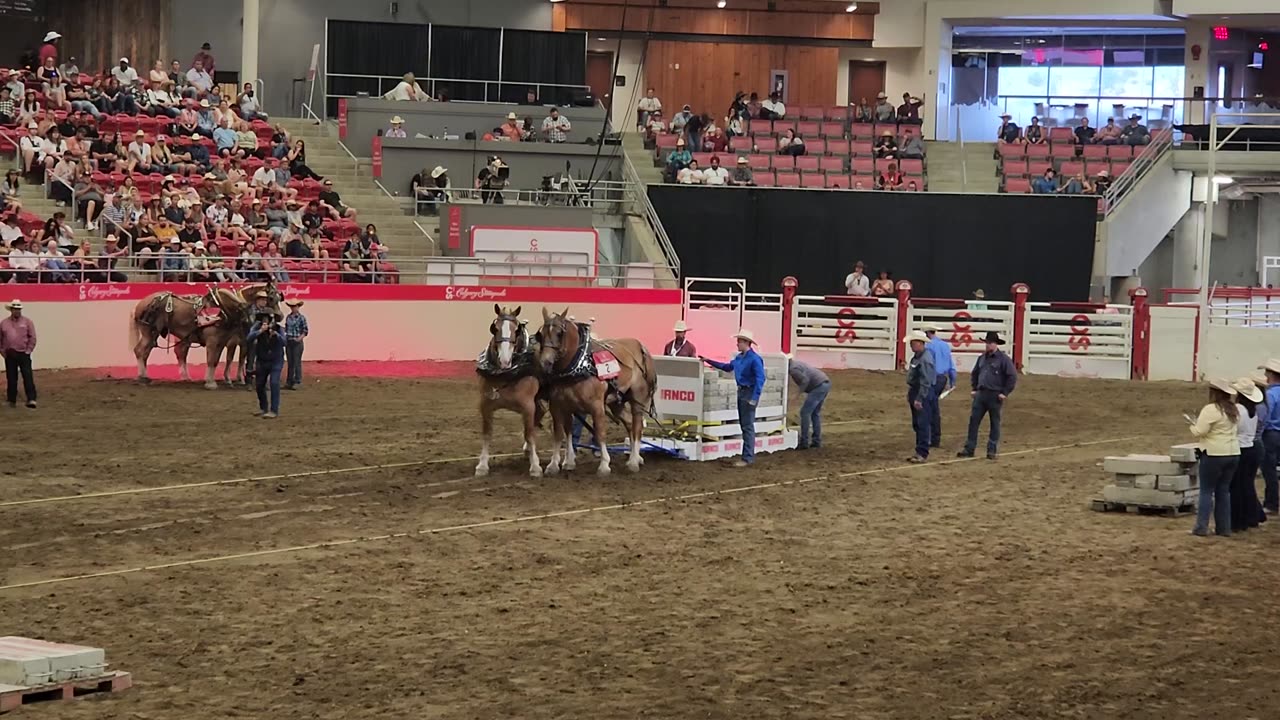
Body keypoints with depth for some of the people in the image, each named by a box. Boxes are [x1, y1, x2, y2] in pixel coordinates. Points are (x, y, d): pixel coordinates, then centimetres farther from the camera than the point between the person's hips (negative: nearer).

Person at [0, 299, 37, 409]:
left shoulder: (27, 322, 1)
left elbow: (32, 338, -1)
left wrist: (29, 350, -6)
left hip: (23, 354, -2)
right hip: (10, 355, 2)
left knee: (28, 377, -10)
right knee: (11, 379, 7)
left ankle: (31, 399, -13)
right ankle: (12, 400, 16)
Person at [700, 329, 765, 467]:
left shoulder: (754, 359, -18)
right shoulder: (739, 357, 10)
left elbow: (760, 379, -21)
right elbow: (727, 367, 27)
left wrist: (754, 398, -26)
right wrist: (708, 361, 28)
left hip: (749, 393, -9)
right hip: (741, 391, 9)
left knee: (747, 426, -7)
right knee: (743, 425, 15)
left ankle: (747, 458, -5)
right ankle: (748, 454, 23)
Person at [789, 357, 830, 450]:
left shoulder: (793, 369, -13)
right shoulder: (796, 363, 18)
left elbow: (805, 380, -21)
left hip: (819, 386, -10)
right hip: (825, 383, 10)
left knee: (805, 412, -6)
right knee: (815, 413, 18)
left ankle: (804, 442, -5)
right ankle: (816, 441, 21)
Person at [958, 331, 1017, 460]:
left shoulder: (1003, 359, -8)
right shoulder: (982, 358, 10)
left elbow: (1012, 377, -10)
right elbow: (974, 374, 23)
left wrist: (1005, 393, -12)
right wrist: (974, 389, 13)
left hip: (995, 396, -5)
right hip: (981, 394, 6)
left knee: (995, 424, 4)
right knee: (973, 421, 3)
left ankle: (992, 451, 11)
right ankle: (969, 449, 7)